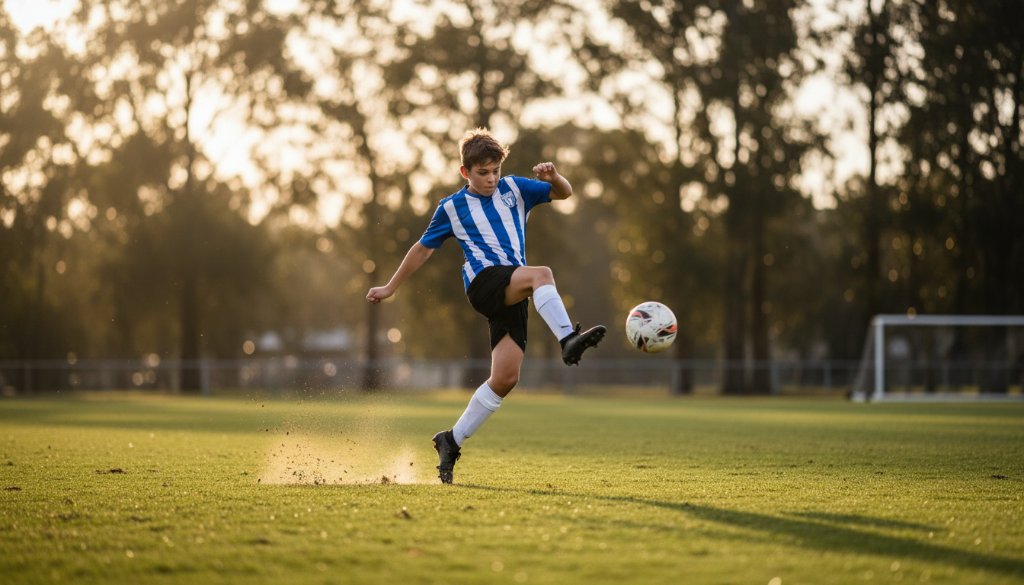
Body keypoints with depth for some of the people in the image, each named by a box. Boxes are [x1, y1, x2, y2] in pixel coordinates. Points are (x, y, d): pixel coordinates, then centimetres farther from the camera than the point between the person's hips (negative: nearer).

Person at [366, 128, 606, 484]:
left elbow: (564, 193, 15)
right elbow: (423, 249, 20)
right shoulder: (452, 207, 10)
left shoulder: (513, 188, 17)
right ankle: (568, 340, -57)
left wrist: (553, 177, -9)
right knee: (541, 274, -35)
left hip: (514, 291, 4)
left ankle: (452, 441, 7)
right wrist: (390, 288, 23)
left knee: (505, 377, -6)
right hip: (484, 281, -4)